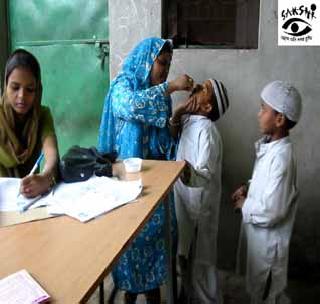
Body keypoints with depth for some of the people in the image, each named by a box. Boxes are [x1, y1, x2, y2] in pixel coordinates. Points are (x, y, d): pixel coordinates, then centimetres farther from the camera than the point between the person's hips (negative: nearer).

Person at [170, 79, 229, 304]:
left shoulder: (206, 130, -22)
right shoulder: (188, 123, 4)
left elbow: (206, 175, -29)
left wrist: (189, 174, -50)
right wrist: (176, 115, -6)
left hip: (198, 207, -8)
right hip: (185, 202, 8)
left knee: (200, 261, 8)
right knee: (186, 257, 23)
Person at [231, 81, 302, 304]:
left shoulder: (281, 156, -29)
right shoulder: (271, 145, -1)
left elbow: (270, 212, -29)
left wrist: (244, 205, -14)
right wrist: (248, 188, 1)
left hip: (269, 241, -9)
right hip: (260, 236, 9)